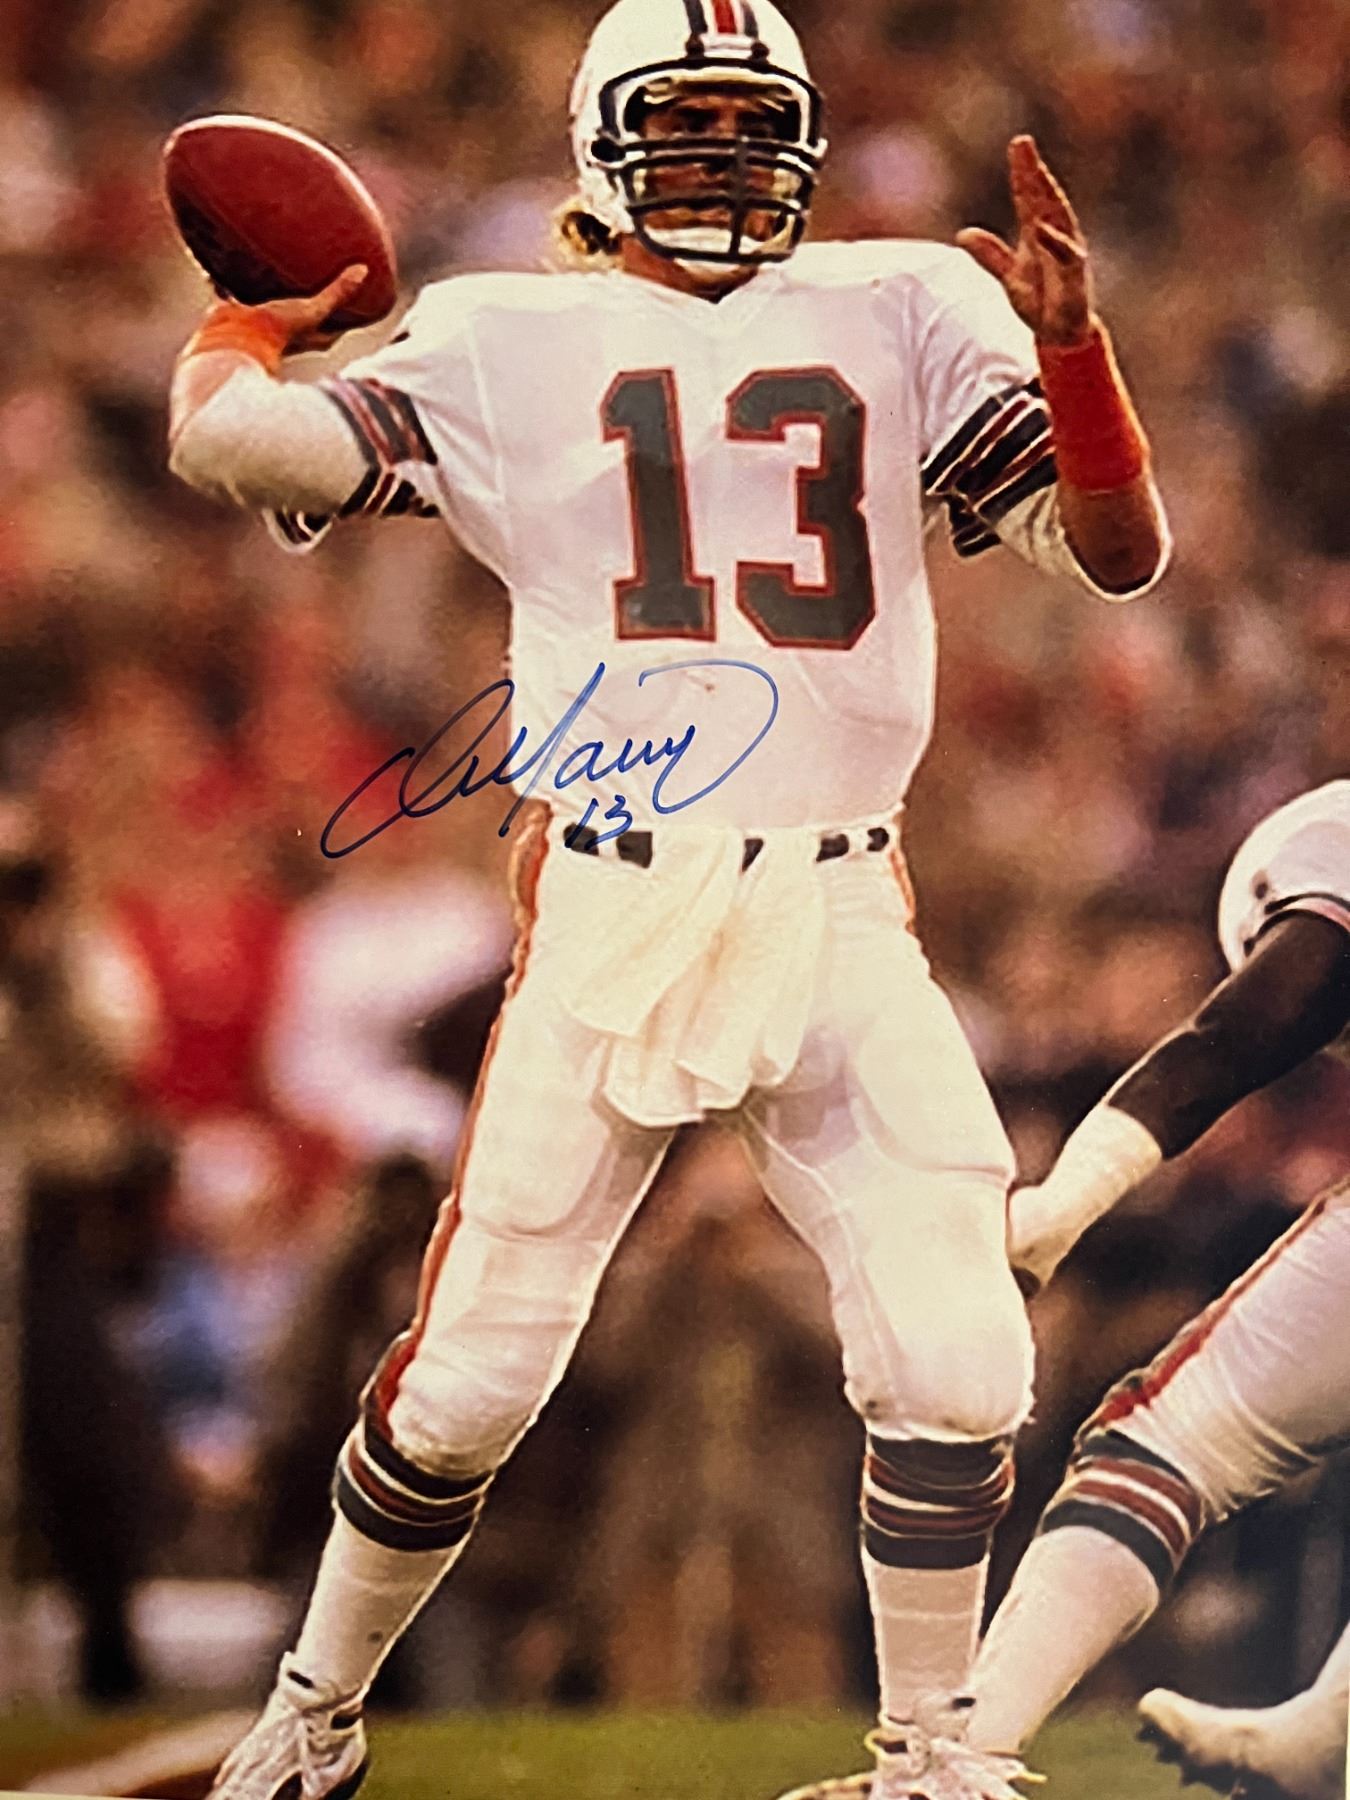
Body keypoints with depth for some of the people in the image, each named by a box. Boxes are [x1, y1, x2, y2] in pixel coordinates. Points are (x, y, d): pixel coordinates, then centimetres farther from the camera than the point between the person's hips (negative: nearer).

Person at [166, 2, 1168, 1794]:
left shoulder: (900, 318, 12)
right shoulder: (507, 343, 6)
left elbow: (1122, 551, 6)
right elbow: (224, 443, -5)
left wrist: (1068, 337, -8)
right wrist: (250, 326, 15)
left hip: (842, 924, 2)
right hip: (606, 918, -2)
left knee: (956, 1371, -9)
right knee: (470, 1383, -1)